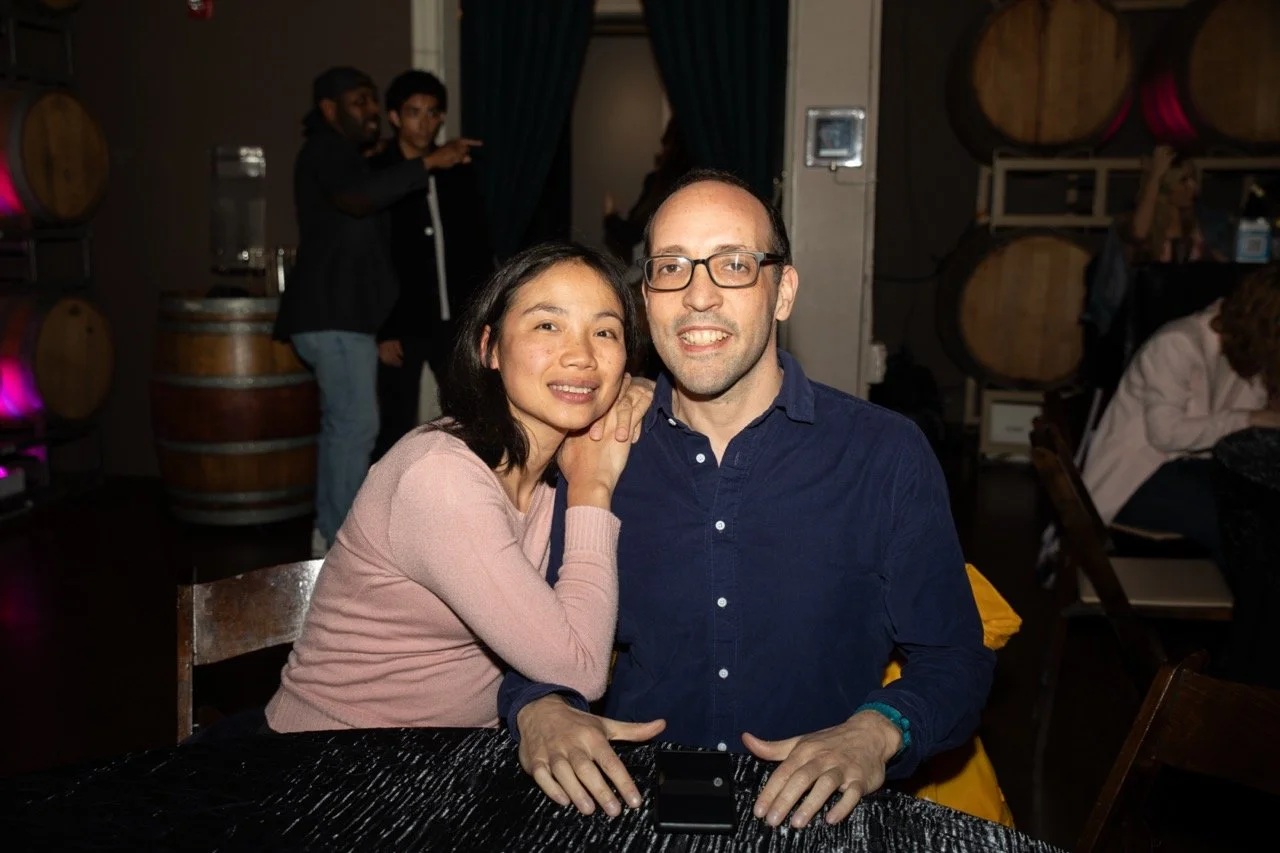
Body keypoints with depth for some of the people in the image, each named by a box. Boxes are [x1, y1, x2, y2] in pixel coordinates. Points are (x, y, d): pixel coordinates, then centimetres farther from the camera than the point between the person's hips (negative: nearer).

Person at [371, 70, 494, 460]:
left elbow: (478, 245, 11)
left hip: (455, 321, 4)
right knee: (397, 431, 2)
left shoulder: (458, 172, 7)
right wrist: (381, 330, -11)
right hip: (402, 324, -4)